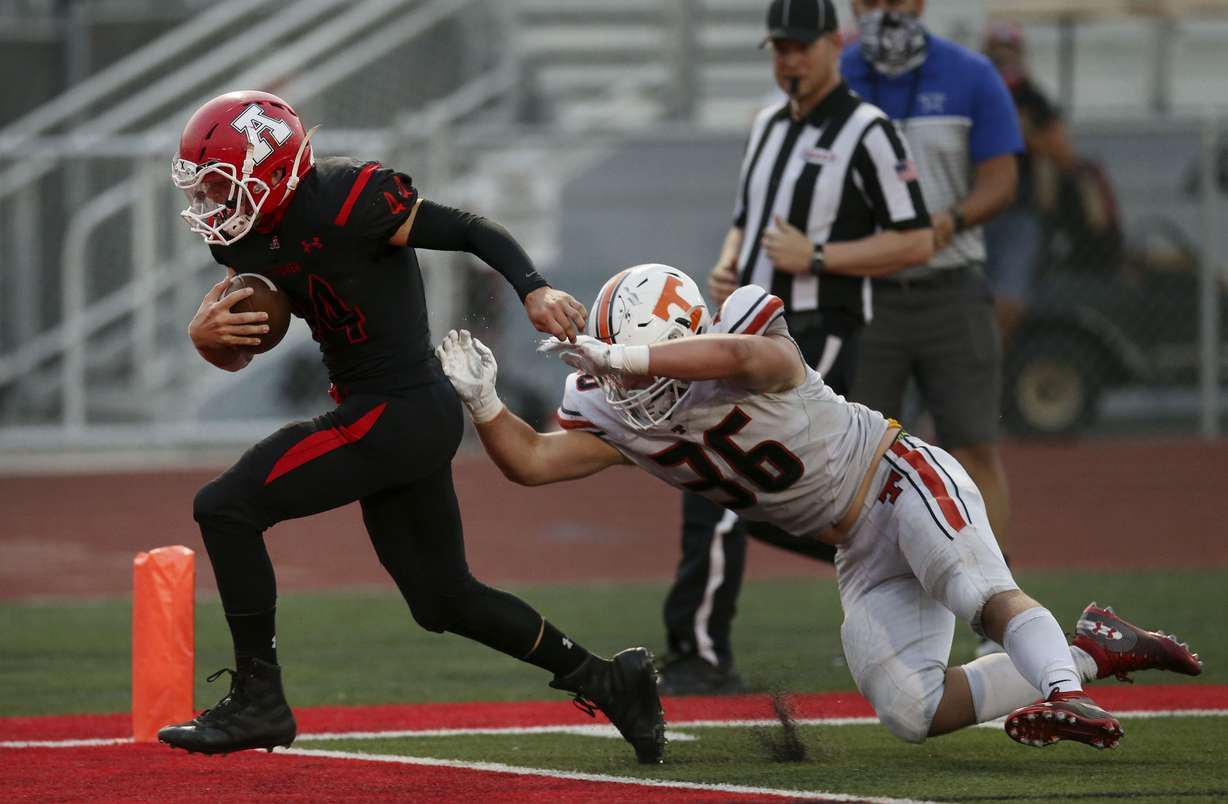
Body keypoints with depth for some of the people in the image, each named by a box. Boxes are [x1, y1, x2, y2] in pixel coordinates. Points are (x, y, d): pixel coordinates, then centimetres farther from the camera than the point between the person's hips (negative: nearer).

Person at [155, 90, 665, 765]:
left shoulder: (346, 203, -18)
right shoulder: (250, 236, 8)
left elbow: (470, 231, -16)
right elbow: (236, 355, 14)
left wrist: (534, 289, -31)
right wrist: (205, 334, -9)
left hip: (399, 414, -10)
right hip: (413, 424, 10)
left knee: (227, 507, -12)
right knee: (443, 602, 19)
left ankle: (258, 699, -7)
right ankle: (605, 680, 28)